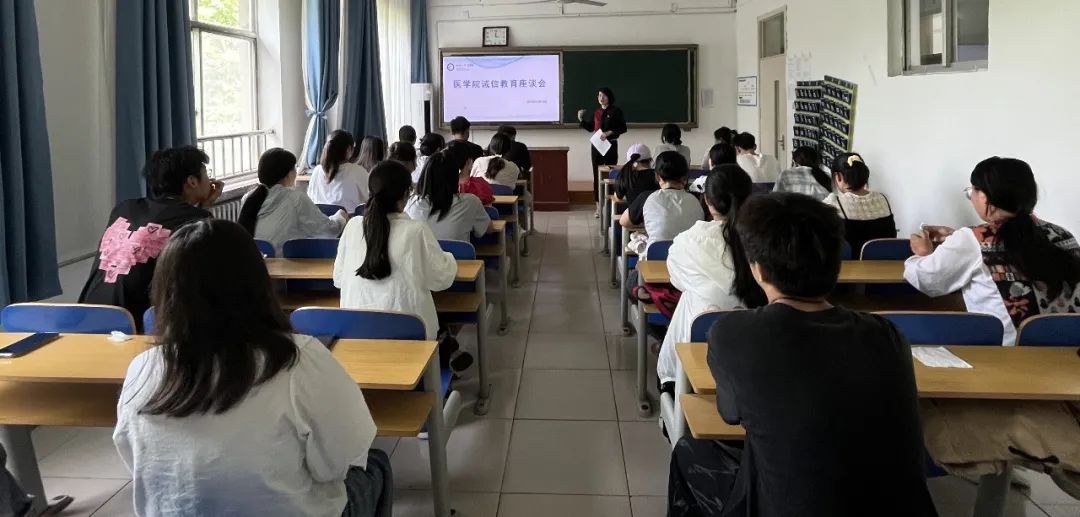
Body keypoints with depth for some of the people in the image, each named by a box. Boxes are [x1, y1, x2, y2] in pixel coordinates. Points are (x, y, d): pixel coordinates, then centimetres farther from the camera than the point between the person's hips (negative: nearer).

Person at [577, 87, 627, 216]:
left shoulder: (616, 111, -5)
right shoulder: (596, 112, 10)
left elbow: (623, 128, -9)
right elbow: (590, 128, 19)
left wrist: (609, 133, -20)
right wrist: (581, 120, 5)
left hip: (610, 145, -5)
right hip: (596, 145, 5)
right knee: (597, 174, 5)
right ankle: (599, 206, 10)